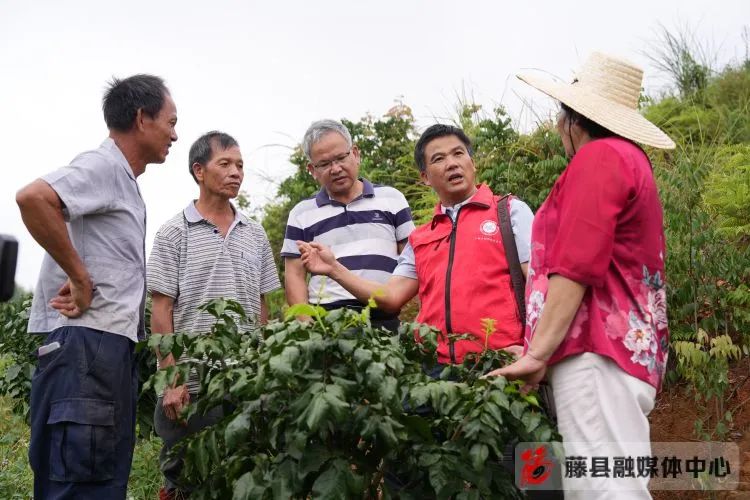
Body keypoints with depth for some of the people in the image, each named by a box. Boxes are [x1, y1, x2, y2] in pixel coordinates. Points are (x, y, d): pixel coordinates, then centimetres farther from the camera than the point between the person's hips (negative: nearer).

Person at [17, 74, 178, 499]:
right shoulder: (103, 166, -9)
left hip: (113, 345, 10)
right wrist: (80, 277, -19)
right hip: (88, 344, -10)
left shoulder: (123, 179, 21)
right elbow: (33, 198, -27)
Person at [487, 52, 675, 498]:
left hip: (597, 349, -10)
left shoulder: (600, 156, -4)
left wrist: (537, 353, -14)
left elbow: (575, 267, -15)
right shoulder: (630, 160, 26)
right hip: (629, 350, 10)